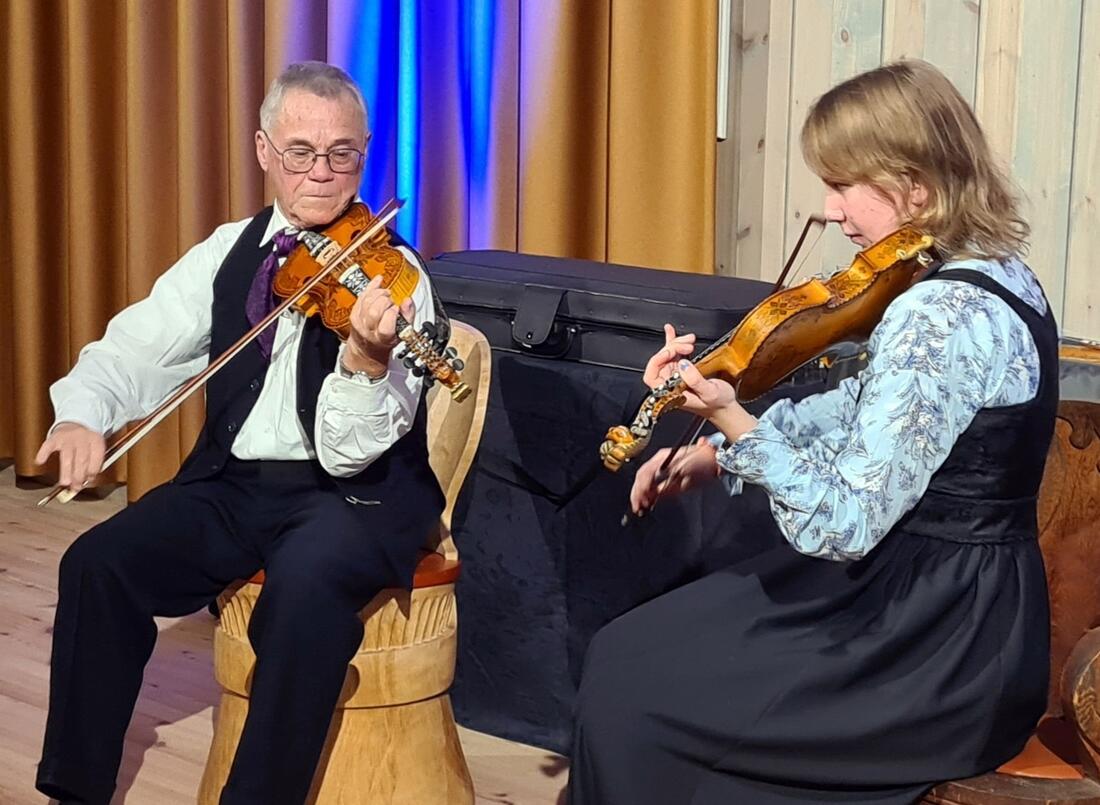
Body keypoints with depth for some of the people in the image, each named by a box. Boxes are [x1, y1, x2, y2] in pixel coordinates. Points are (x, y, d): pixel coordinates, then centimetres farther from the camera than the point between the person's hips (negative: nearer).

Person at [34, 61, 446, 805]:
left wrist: (369, 360, -41)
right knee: (98, 563, -16)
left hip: (356, 494, -5)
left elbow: (351, 453, -20)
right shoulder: (230, 252, 5)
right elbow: (138, 347, 3)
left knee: (306, 582, -36)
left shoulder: (392, 276, -12)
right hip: (235, 483, 5)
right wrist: (83, 411, -19)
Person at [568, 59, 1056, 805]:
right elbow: (867, 414, 18)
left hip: (935, 655, -10)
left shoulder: (939, 317, -25)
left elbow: (842, 527, -27)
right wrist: (716, 454, 13)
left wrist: (729, 419, -32)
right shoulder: (1000, 275, 6)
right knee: (647, 644, 18)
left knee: (627, 680, 0)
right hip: (964, 616, 10)